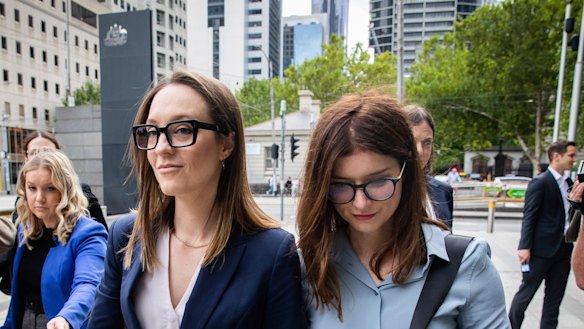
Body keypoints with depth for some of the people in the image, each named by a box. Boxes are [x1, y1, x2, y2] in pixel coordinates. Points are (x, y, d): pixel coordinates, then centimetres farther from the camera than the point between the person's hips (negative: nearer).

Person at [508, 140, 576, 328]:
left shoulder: (568, 183, 11)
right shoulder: (540, 182, -10)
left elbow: (571, 213, 17)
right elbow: (529, 217, -15)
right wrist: (524, 247, -19)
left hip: (563, 249, 7)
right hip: (542, 249, -7)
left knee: (555, 296, 14)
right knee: (526, 292, 4)